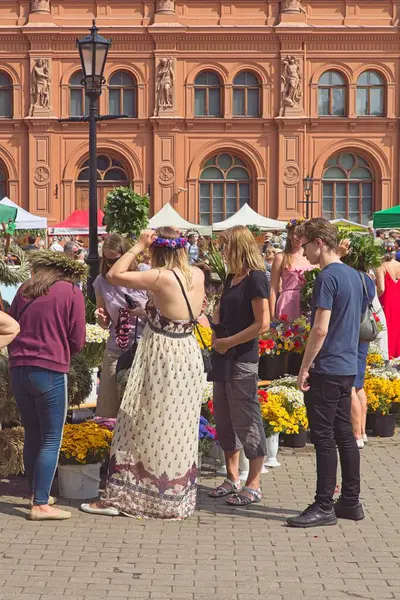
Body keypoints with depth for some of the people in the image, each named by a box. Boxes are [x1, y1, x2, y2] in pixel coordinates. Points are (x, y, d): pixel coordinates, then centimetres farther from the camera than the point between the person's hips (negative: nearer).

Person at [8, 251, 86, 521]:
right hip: (50, 372, -5)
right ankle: (41, 505, -5)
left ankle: (37, 494, 27)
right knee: (51, 440, -1)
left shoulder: (25, 289, 11)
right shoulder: (72, 292, -3)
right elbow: (77, 341, -2)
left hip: (18, 370, 6)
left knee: (32, 436, 17)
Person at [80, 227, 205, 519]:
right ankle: (179, 493, 26)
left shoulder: (162, 277, -20)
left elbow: (114, 275, -17)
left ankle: (120, 497, 6)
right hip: (189, 355, 7)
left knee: (146, 428, -1)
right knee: (181, 429, 16)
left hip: (163, 359, -7)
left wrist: (138, 246, -11)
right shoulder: (198, 275, 0)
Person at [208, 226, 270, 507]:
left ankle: (253, 486, 6)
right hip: (224, 357, 9)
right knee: (224, 419, 14)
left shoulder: (255, 278, -14)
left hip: (244, 360, -9)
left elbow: (263, 324, -20)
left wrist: (229, 342, -16)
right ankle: (233, 479, 25)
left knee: (246, 420, -3)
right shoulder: (231, 278, 12)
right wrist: (216, 333, 6)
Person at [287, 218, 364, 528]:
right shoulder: (354, 275, 11)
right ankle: (351, 502, 18)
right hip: (349, 366, 9)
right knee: (344, 434, 13)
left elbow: (321, 329, -20)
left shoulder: (327, 277, -16)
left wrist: (304, 368, -13)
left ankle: (324, 507, 1)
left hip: (327, 369, -9)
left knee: (324, 438, -3)